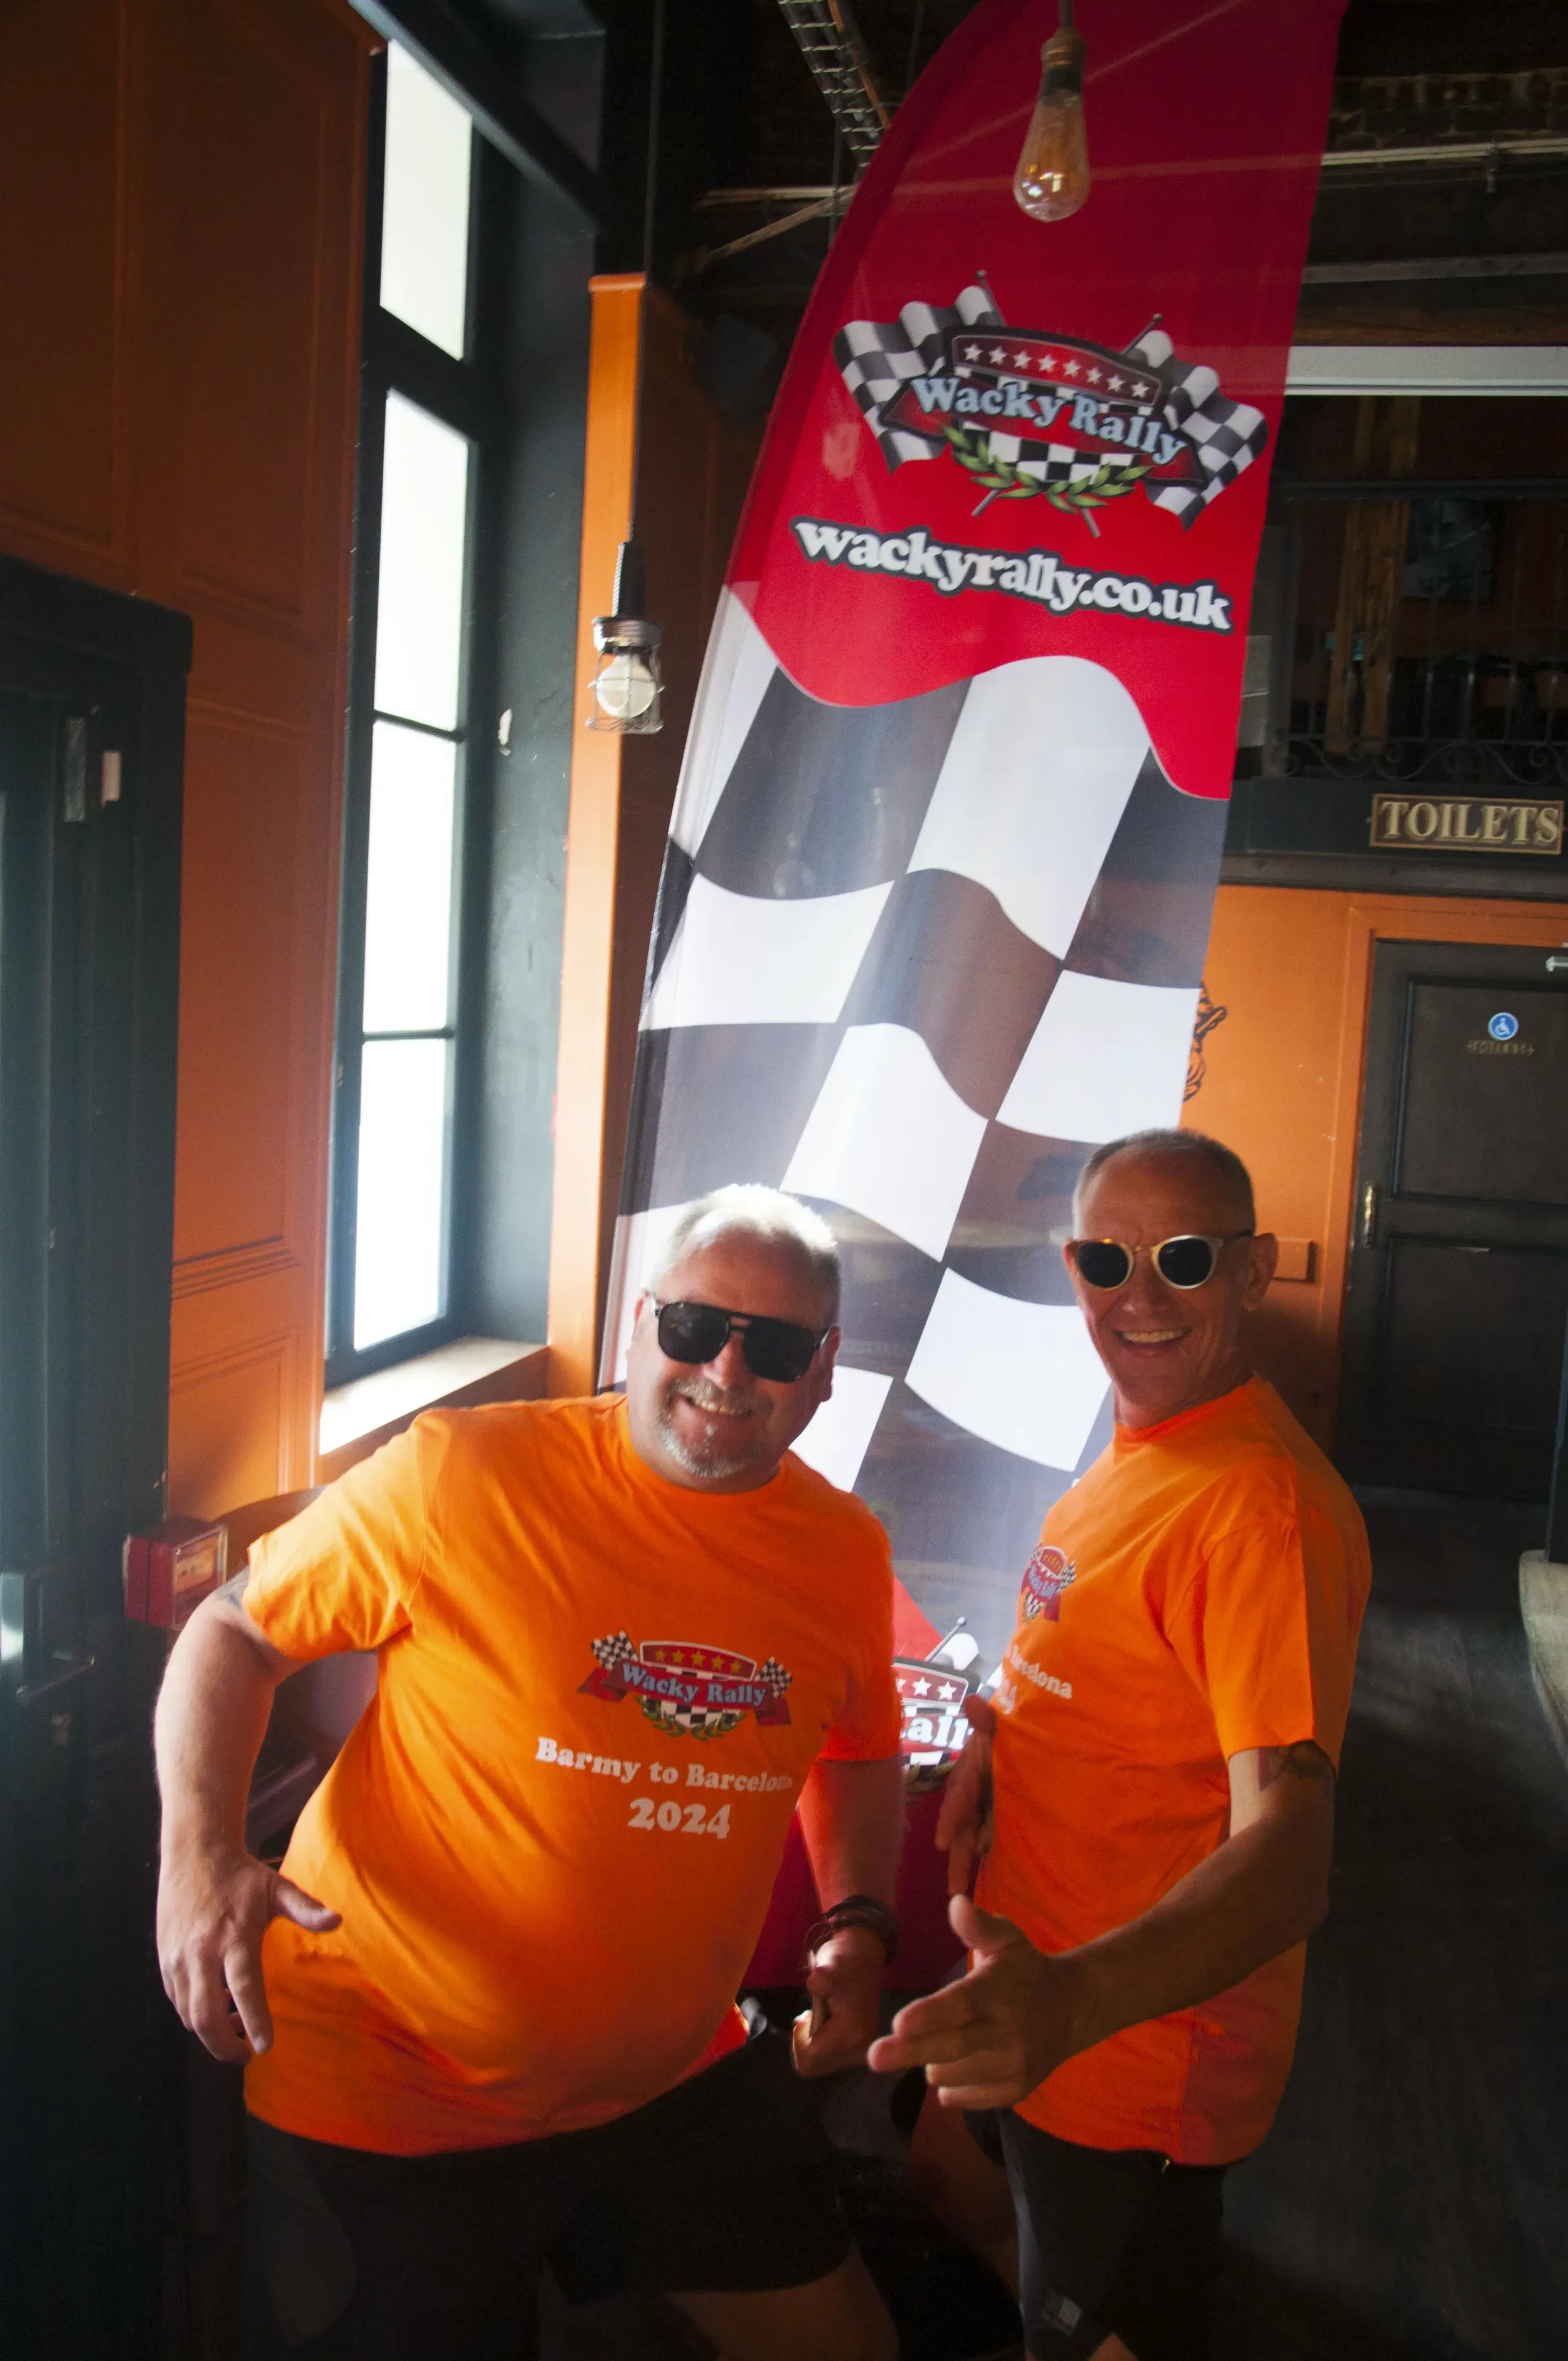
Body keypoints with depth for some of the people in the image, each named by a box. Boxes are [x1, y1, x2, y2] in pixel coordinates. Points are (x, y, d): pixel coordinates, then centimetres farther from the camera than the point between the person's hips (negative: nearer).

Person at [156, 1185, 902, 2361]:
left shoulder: (850, 1554, -4)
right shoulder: (461, 1476, -20)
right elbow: (232, 1631, -9)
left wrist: (857, 1928, 0)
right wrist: (201, 1851, -23)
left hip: (676, 2075, 5)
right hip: (391, 2096, -5)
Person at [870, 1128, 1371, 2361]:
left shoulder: (1266, 1505, -29)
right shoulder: (1138, 1450, 1)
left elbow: (1287, 1849, -37)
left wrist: (1073, 2001, -52)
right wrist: (998, 1732, -2)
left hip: (1145, 2049, -8)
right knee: (943, 2156, 30)